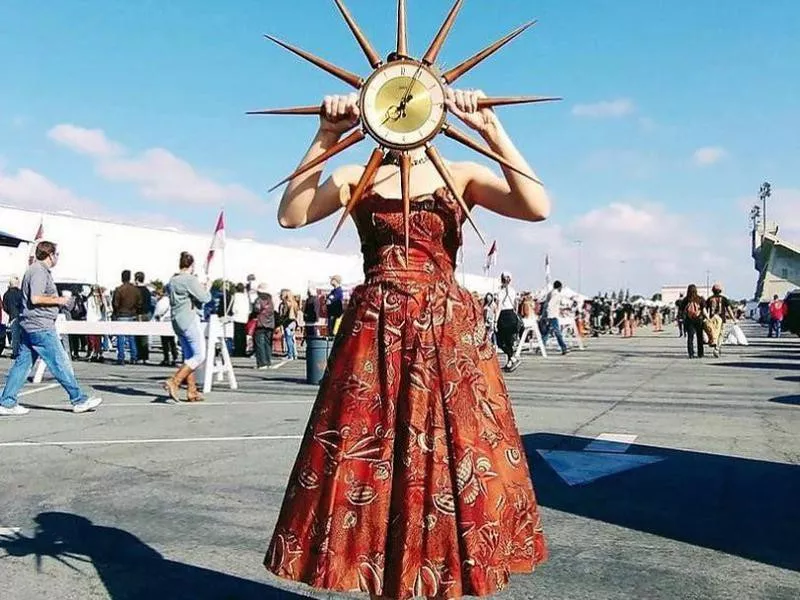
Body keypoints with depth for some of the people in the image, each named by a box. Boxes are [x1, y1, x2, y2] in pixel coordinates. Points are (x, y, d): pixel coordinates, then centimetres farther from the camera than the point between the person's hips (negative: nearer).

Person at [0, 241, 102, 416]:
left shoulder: (36, 269, 19)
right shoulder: (39, 271, -13)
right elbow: (36, 298, -23)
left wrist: (57, 301, 16)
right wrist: (58, 300, -13)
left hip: (29, 326, 10)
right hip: (40, 327, -10)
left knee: (22, 363, 10)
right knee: (60, 362, -6)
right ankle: (79, 400, -1)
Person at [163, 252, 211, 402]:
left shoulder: (172, 280, 13)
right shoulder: (190, 279, -13)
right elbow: (205, 298, -15)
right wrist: (205, 289, 6)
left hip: (177, 321, 9)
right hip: (189, 320, -9)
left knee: (189, 356, 13)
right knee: (199, 356, -5)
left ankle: (192, 392, 13)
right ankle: (174, 382, -15)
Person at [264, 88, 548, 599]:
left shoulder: (461, 175, 9)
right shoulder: (355, 178, 12)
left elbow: (538, 207, -8)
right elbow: (291, 215, -5)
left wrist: (492, 130, -13)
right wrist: (326, 137, -9)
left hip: (448, 334, -1)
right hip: (375, 335, 1)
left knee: (450, 461, 0)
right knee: (370, 462, 3)